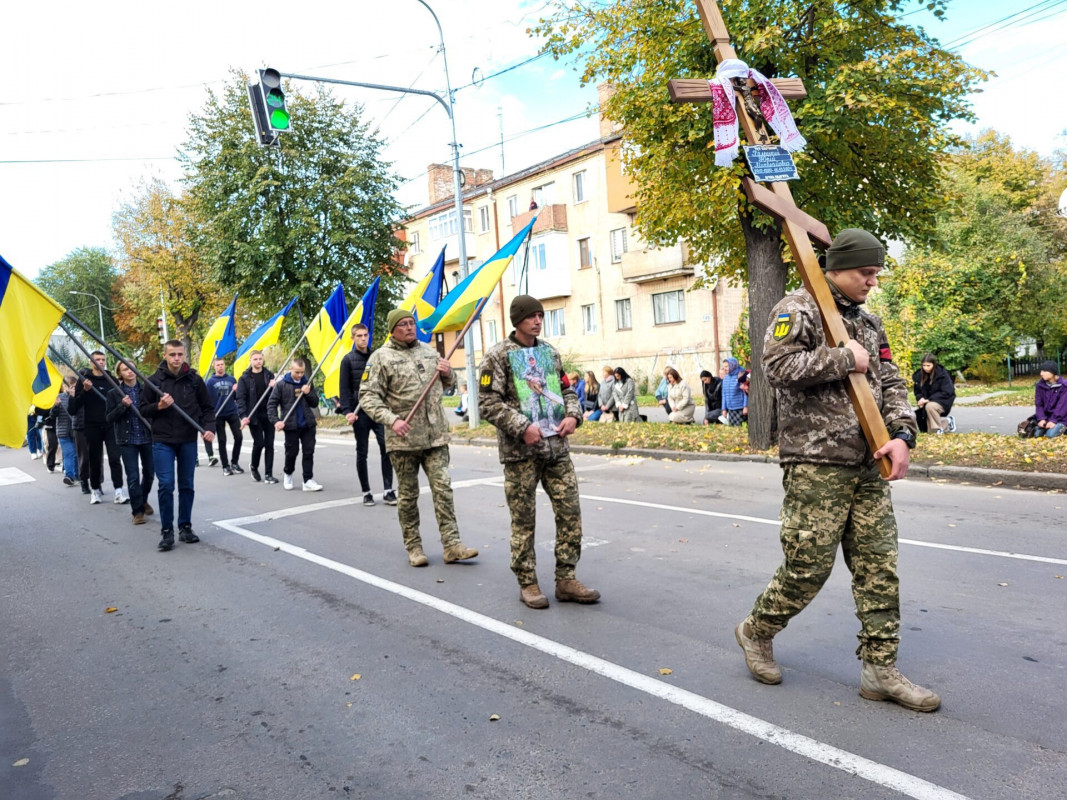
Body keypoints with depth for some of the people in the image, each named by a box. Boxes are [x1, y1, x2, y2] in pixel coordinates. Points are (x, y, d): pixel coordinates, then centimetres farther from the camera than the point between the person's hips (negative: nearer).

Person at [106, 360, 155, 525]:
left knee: (149, 473, 12)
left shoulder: (146, 389, 1)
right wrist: (123, 406, -17)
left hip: (147, 437, 1)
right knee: (133, 477, -3)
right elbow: (110, 418, -1)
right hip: (127, 440, -1)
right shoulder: (114, 393, 1)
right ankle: (138, 511, 7)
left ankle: (143, 500, 38)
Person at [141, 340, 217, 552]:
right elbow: (143, 410, 5)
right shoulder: (154, 380, -2)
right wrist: (158, 406, -15)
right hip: (162, 441, -1)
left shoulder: (194, 379, 0)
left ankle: (185, 527, 21)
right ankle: (166, 530, 6)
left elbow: (207, 407, 6)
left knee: (186, 485, 9)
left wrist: (209, 428, -9)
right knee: (165, 485, -6)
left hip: (188, 441, 1)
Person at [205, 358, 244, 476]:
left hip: (232, 413, 2)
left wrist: (237, 390, -11)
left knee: (239, 437, -3)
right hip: (218, 415, -2)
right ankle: (225, 466, 14)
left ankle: (234, 463, 14)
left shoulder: (232, 379, 7)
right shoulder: (210, 381, 0)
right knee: (222, 441, 5)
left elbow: (237, 397, 10)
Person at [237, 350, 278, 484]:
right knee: (259, 443, -6)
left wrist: (274, 387, -10)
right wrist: (243, 416, -16)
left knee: (269, 444, 2)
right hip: (254, 416, -3)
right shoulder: (244, 378, 1)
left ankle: (268, 474, 8)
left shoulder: (269, 375, 11)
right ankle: (254, 467, 22)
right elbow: (240, 398, -4)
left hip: (269, 414, 3)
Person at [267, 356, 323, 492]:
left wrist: (308, 393, -9)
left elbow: (315, 403, 10)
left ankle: (308, 480, 4)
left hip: (308, 424, 3)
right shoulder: (281, 384, -4)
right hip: (291, 425, -3)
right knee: (292, 452, 7)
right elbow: (271, 404, -4)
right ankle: (287, 473, 34)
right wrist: (275, 420, -15)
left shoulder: (307, 383, 6)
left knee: (308, 451, 0)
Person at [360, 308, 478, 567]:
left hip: (435, 435, 4)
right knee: (408, 494, 8)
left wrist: (448, 373, 1)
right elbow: (368, 396, -9)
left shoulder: (429, 351, 13)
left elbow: (448, 384, 25)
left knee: (443, 488, 0)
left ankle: (451, 544, 3)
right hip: (403, 438, -3)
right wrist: (391, 420, -22)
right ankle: (413, 546, 20)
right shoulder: (381, 357, -3)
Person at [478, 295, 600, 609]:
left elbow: (567, 389, 18)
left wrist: (573, 415, -2)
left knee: (570, 512, 3)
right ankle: (527, 583, 18)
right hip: (520, 451, -5)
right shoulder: (498, 356, -5)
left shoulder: (550, 352, 12)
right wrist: (522, 427, -18)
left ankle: (566, 580, 16)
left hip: (556, 446, 5)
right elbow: (488, 403, -10)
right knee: (523, 520, 3)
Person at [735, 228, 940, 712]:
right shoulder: (798, 310, -5)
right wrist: (844, 358, -13)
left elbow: (891, 384, 16)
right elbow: (778, 366, -20)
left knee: (880, 568, 7)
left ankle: (880, 670, 18)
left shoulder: (868, 323, 18)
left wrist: (902, 433, -1)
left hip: (867, 468, 8)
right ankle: (756, 632, 21)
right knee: (807, 568, -3)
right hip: (815, 466, -7)